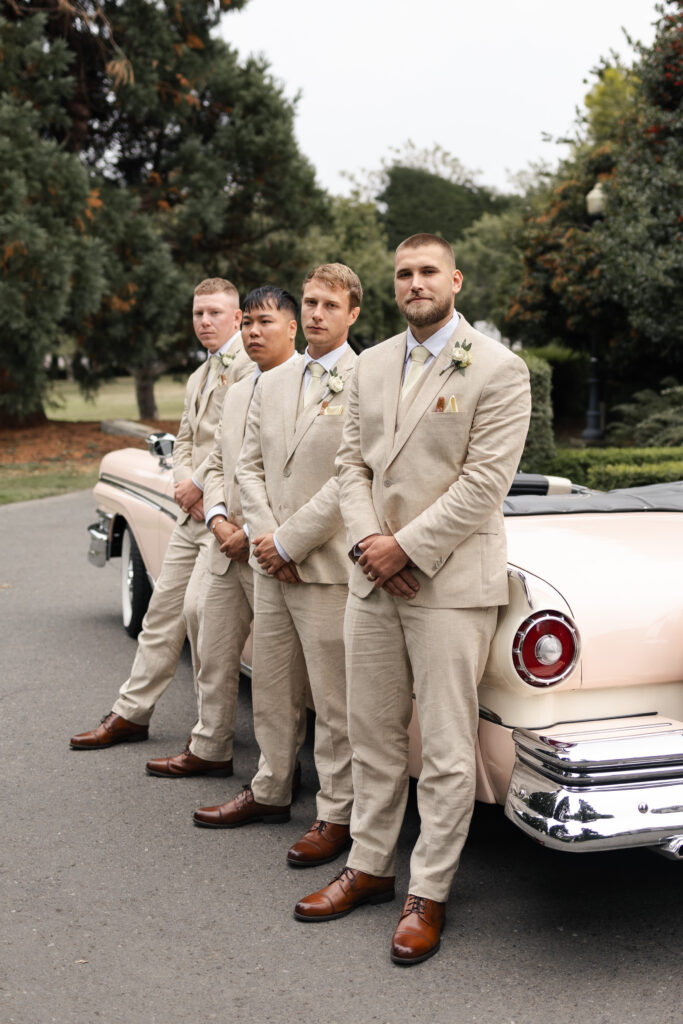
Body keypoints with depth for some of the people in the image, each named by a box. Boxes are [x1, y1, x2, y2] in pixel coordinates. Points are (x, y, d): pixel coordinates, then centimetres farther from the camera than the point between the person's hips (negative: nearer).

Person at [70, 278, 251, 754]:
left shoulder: (250, 364, -10)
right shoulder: (198, 379, 21)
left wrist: (200, 483, -11)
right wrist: (186, 482, -2)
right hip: (193, 509, 9)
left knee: (198, 608, -13)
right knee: (163, 610, 11)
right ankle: (131, 714, 20)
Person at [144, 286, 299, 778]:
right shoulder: (238, 392, 16)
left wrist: (254, 532, -17)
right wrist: (218, 518, 0)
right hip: (228, 550, 8)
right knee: (215, 655, 16)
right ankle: (208, 748, 32)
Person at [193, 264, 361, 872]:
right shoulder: (273, 384, 14)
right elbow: (251, 465, 13)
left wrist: (289, 541, -14)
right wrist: (264, 535, -4)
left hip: (328, 566, -7)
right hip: (272, 566, 7)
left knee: (333, 701, 0)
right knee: (271, 687, 17)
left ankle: (337, 815, 11)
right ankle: (270, 792, 32)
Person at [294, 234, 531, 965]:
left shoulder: (498, 371, -7)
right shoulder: (371, 365, 12)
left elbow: (484, 484, -13)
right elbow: (351, 460, 10)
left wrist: (406, 548, -14)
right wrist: (367, 540, -6)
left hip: (450, 583, -6)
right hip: (371, 580, 6)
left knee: (446, 752, 1)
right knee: (373, 735, 15)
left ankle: (428, 894, 13)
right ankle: (369, 868, 30)